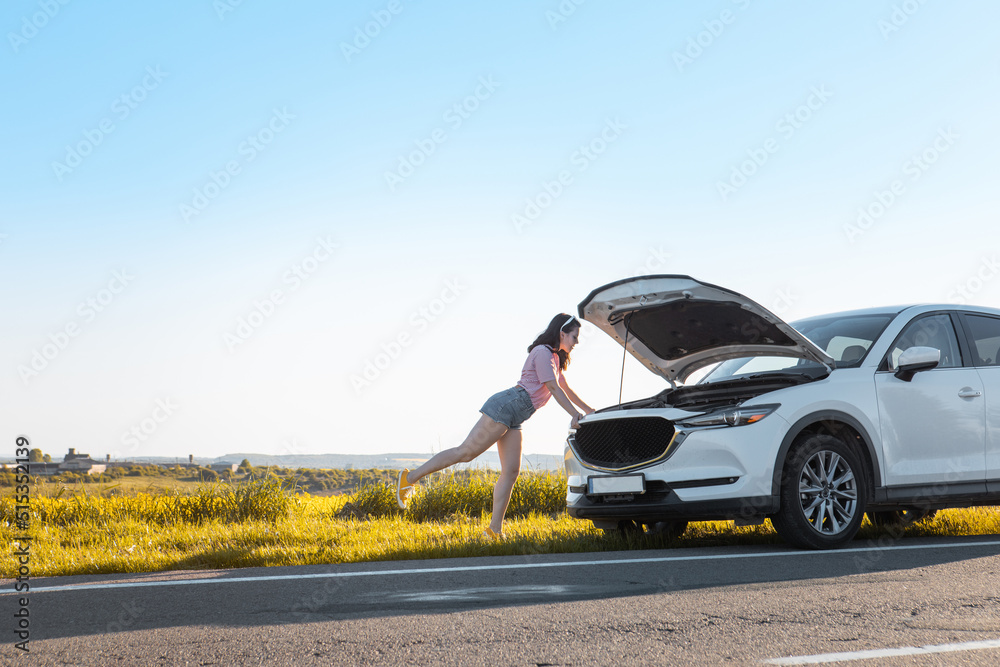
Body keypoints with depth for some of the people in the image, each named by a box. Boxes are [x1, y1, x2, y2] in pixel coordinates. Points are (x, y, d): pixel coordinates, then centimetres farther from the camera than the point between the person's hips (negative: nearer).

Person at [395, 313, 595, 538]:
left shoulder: (554, 358, 21)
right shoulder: (542, 353, -9)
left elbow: (566, 389, 32)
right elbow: (554, 389, -15)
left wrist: (589, 410, 34)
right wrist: (576, 416, -15)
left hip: (512, 419, 10)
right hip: (504, 406, -10)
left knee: (511, 472, 0)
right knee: (465, 452, -12)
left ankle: (495, 530, -1)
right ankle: (411, 477, -4)